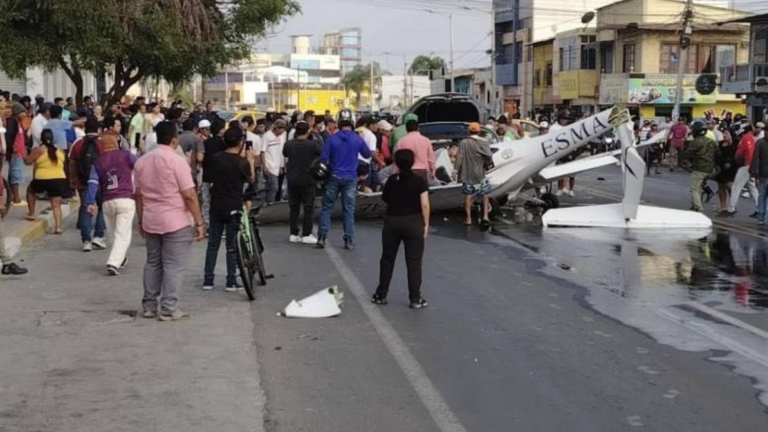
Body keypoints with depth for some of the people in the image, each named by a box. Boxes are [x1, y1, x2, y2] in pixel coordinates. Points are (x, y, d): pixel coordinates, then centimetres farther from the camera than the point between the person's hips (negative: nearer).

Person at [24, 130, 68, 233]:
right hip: (59, 180, 3)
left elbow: (28, 161, 4)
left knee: (30, 190, 28)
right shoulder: (59, 151, 14)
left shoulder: (39, 150, -1)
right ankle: (58, 227, -6)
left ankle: (31, 213, 28)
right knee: (56, 204, 7)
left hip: (43, 180, -3)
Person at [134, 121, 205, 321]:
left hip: (151, 221, 6)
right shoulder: (176, 161, -13)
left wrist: (141, 221, 20)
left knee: (152, 263, 15)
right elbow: (189, 195, -15)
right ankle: (168, 309, 0)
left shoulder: (141, 161, 7)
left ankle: (149, 306, 19)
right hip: (176, 222, -6)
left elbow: (139, 195, 11)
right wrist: (199, 223, -10)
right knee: (173, 266, -1)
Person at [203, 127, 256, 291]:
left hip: (216, 207, 4)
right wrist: (251, 162, 15)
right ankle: (231, 282, 7)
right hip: (233, 208, -3)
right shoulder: (241, 162, -13)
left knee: (213, 244, 10)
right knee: (232, 245, 5)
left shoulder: (216, 158, -2)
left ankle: (208, 280, 12)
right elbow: (251, 179, 2)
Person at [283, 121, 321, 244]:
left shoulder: (289, 144, -4)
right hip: (308, 180, -4)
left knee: (294, 208, 12)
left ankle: (293, 234, 13)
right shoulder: (313, 144, -15)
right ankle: (306, 235, 0)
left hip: (292, 180, 4)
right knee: (308, 208, 3)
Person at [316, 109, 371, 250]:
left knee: (327, 208, 8)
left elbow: (323, 158, -6)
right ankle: (349, 241, 3)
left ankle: (322, 237, 4)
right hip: (350, 178, 0)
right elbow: (367, 154, 11)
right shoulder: (358, 139, -5)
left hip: (334, 177, 0)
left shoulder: (332, 139, -6)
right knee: (349, 210, 4)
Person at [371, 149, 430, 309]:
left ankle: (381, 295, 18)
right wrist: (426, 224, -1)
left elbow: (385, 199, 13)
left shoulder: (391, 181, 1)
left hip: (392, 222, 2)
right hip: (413, 222, -2)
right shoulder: (419, 180, -6)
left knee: (387, 259, 13)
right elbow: (424, 204, -9)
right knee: (414, 261, 3)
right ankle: (415, 299, 4)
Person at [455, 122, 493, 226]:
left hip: (467, 174, 1)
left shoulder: (463, 143, -5)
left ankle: (468, 219, 8)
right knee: (485, 194, 14)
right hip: (480, 174, -1)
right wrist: (485, 163, 3)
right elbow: (489, 156, -16)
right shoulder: (483, 142, -7)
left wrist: (456, 169, -5)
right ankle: (485, 216, 7)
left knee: (468, 195, 7)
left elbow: (460, 157, -9)